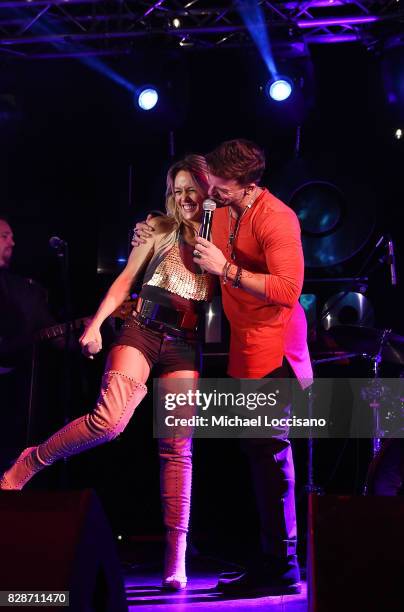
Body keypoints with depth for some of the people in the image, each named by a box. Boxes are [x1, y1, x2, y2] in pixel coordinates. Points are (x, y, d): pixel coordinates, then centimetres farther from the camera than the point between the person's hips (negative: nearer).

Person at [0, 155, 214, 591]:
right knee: (109, 418, -24)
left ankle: (176, 555, -2)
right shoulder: (160, 230, 8)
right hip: (142, 331, -1)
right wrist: (95, 324, -3)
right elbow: (125, 279, 7)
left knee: (176, 447, -4)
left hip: (184, 346, 1)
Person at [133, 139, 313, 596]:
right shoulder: (221, 212, 11)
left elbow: (288, 289, -25)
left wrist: (226, 268, -25)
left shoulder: (275, 219, -17)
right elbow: (201, 265, 26)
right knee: (259, 452, 13)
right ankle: (271, 562, 21)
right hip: (245, 349, 10)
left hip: (273, 348, -10)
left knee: (268, 451, -9)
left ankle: (282, 571, -4)